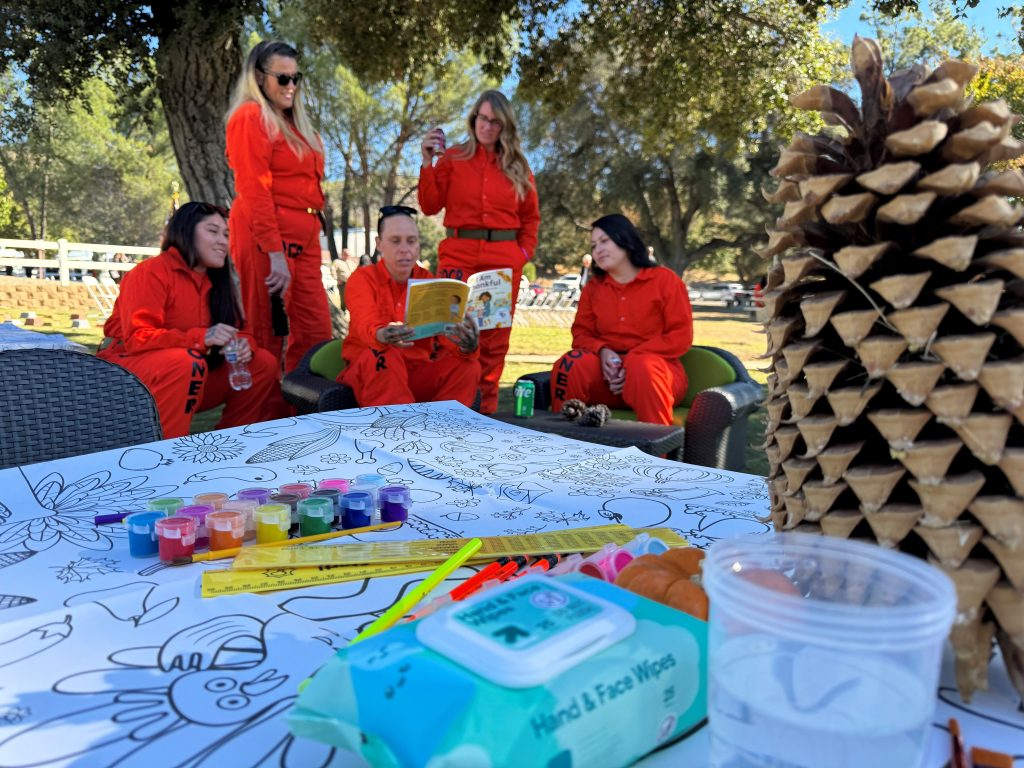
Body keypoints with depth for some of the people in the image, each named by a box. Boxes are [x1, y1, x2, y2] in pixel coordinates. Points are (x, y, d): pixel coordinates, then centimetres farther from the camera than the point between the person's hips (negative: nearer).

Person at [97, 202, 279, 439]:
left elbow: (235, 331, 8)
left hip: (186, 377, 7)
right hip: (127, 373, -7)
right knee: (185, 362, -38)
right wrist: (201, 337, -34)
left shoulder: (217, 281, 7)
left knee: (263, 363, -5)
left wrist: (243, 344, -18)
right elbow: (137, 338, -23)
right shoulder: (151, 272, -14)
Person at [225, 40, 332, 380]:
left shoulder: (292, 122, 22)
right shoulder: (250, 117, -5)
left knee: (316, 333, 7)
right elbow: (254, 191, -13)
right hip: (267, 239, -9)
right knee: (268, 336, -4)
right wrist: (276, 253, -20)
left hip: (303, 239, 9)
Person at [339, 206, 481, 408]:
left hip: (417, 372, 3)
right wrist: (381, 336, -49)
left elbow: (446, 328, -9)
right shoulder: (362, 279, -4)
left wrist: (467, 345, -34)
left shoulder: (428, 281, 5)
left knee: (468, 366, -20)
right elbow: (365, 325, -23)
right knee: (385, 356, -34)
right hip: (368, 371, -3)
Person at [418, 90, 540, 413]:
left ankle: (487, 406, 12)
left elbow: (531, 216, 18)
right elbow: (430, 206, 1)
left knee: (495, 337, 3)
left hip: (504, 259, 2)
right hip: (459, 255, -2)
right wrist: (428, 162, -7)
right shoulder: (452, 158, 8)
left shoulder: (517, 166, 13)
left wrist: (526, 250, 5)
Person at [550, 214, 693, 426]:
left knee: (643, 368, -38)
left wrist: (633, 360, -17)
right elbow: (581, 333, 11)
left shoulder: (665, 279, 1)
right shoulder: (593, 286, 14)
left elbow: (681, 336, -5)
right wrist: (603, 351, -14)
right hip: (607, 368, 3)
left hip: (656, 368, -3)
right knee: (570, 365, -28)